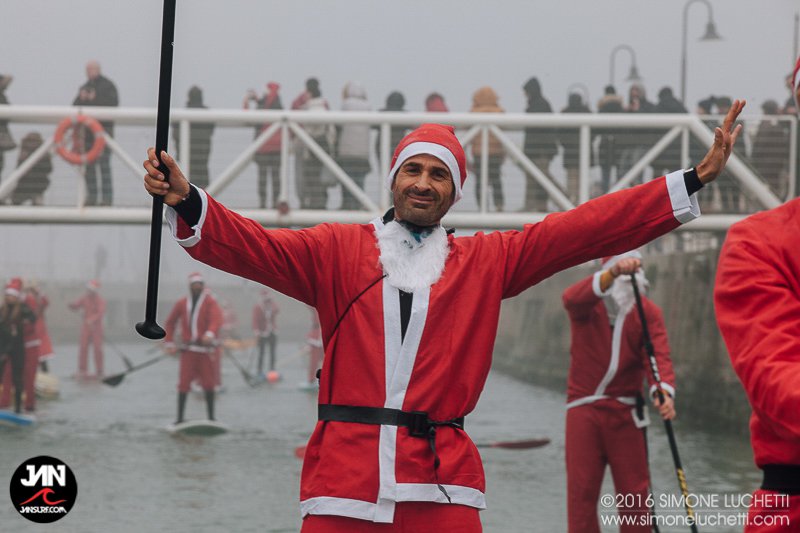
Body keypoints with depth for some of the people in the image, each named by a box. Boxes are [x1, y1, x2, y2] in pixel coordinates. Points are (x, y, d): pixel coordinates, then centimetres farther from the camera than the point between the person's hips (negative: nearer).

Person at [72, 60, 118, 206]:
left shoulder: (108, 86, 0)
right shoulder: (84, 87, 19)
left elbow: (112, 104, -12)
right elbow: (75, 106, 13)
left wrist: (94, 99, -14)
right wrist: (81, 98, -7)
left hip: (103, 127, -6)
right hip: (87, 130, 7)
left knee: (104, 164, -12)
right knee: (88, 165, 4)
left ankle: (107, 197, -12)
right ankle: (92, 196, 9)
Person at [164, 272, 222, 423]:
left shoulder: (210, 302, 1)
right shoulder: (181, 303, 11)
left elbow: (216, 319, -17)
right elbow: (170, 323, 19)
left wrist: (210, 334, -36)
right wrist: (169, 343, 9)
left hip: (205, 348, -1)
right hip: (187, 350, 2)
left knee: (208, 383, 4)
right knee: (183, 383, -4)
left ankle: (211, 416, 13)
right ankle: (180, 418, -1)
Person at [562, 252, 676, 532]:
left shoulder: (649, 311, 0)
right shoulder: (588, 303, -4)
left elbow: (658, 356, -13)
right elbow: (572, 299, -31)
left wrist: (663, 392, -35)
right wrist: (613, 274, -48)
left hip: (626, 411, 1)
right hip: (584, 407, -1)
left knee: (634, 491, 4)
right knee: (581, 490, -1)